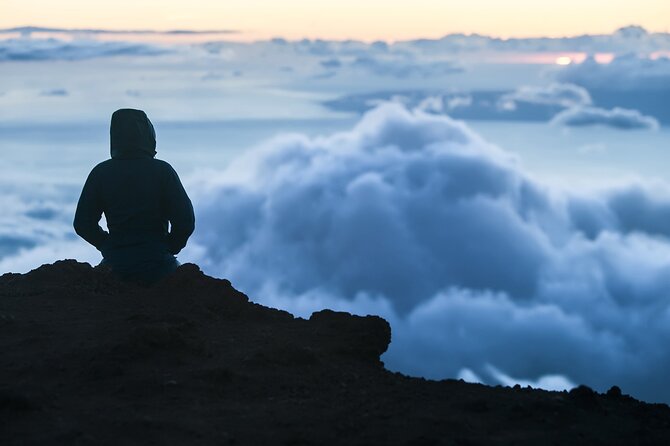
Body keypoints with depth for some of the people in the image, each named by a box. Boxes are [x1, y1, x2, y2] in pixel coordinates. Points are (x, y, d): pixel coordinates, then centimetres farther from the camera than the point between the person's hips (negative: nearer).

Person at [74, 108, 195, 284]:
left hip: (115, 264, 2)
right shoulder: (162, 170, -8)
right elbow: (185, 221, -11)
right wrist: (169, 248, 6)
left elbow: (83, 224, 2)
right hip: (156, 266, -2)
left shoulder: (100, 173, -1)